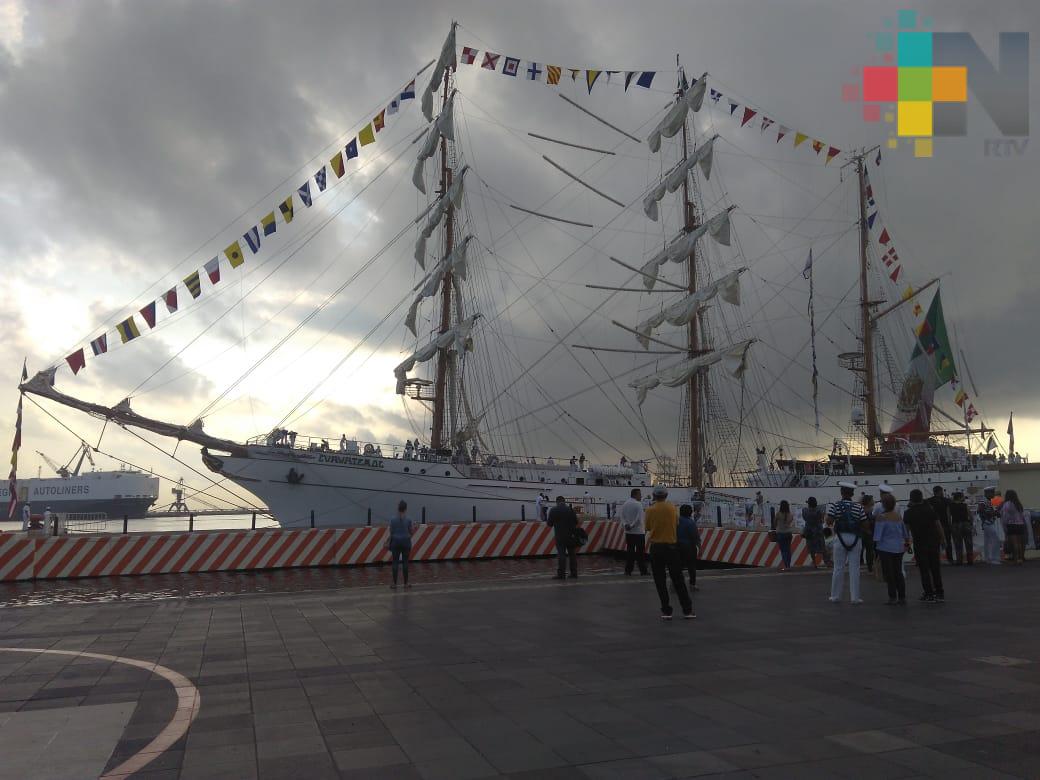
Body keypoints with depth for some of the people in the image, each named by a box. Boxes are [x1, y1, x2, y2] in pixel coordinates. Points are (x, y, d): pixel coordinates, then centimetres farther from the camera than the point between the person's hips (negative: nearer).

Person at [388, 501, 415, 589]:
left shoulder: (393, 520, -3)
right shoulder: (408, 519, -7)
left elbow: (391, 533, 1)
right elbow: (412, 532, -2)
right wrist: (414, 527, 19)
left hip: (396, 542, 1)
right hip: (406, 541, -1)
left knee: (395, 562, 4)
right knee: (405, 562, 5)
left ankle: (395, 583, 2)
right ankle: (406, 583, 8)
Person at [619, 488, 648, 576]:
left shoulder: (624, 504, 8)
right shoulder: (638, 504, -13)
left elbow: (622, 516, 3)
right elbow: (639, 519, -17)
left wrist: (625, 525, -7)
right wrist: (632, 526, -9)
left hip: (628, 532, 6)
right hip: (639, 532, -6)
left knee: (629, 551, 10)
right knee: (640, 552, 1)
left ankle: (628, 570, 9)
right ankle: (643, 571, 4)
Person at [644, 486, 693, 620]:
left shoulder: (650, 510, -5)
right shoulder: (672, 507, -2)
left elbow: (648, 528, 3)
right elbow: (677, 523, 7)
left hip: (656, 548, -1)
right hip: (672, 546, 1)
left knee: (660, 581, 6)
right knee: (678, 580, 9)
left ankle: (666, 611, 5)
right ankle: (687, 610, 11)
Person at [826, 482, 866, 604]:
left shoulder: (835, 506, -2)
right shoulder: (859, 507, 2)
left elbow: (829, 522, -10)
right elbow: (864, 524, -1)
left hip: (840, 538, 0)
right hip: (855, 539, 1)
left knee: (838, 568, 6)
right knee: (854, 568, 4)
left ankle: (835, 596, 12)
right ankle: (855, 597, 7)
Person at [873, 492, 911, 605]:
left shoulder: (881, 517, -13)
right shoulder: (898, 516, 7)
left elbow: (877, 535, -14)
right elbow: (905, 531, 15)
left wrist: (875, 545, -5)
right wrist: (907, 542, 27)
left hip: (886, 548, -6)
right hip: (899, 548, 6)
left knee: (889, 573, 0)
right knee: (898, 573, 12)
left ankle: (893, 597, 0)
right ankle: (902, 597, 13)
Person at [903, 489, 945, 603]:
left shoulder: (908, 513, -6)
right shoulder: (930, 509, 0)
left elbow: (906, 528, -5)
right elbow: (938, 525, 0)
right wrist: (942, 539, 8)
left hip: (919, 544, -3)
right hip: (934, 542, 3)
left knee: (924, 570, 2)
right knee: (935, 568, 12)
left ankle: (929, 595, 1)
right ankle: (939, 593, 16)